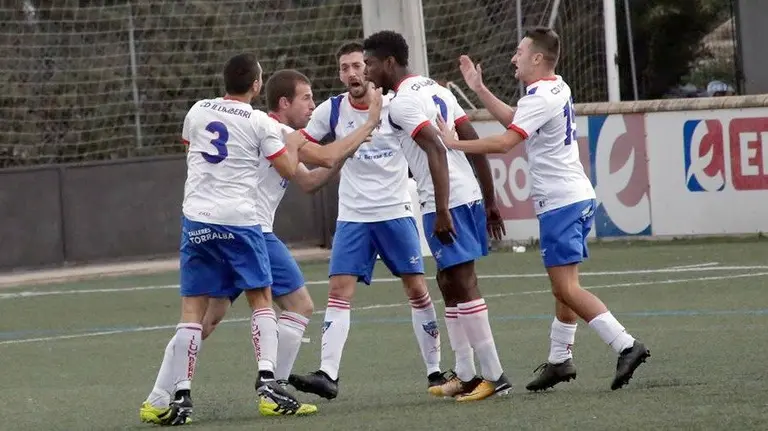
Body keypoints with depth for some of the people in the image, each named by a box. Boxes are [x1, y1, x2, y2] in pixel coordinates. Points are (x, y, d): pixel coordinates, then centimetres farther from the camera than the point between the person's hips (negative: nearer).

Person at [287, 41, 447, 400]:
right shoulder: (331, 111, 0)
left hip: (396, 212, -1)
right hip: (352, 217, 1)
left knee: (417, 290, 1)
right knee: (339, 290, -10)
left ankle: (435, 370, 13)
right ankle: (328, 374, -15)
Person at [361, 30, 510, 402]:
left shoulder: (402, 103, -11)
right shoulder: (435, 90, 17)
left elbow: (436, 150, -23)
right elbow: (475, 144, 16)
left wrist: (442, 211, -26)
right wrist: (490, 201, 19)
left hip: (446, 204, -10)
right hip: (469, 196, 10)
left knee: (463, 284, -7)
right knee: (448, 283, 16)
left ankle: (494, 376, -7)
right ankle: (465, 376, 18)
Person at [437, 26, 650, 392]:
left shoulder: (540, 97, -16)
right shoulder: (556, 88, 14)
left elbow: (504, 142, -25)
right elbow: (513, 120, 28)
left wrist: (455, 143, -17)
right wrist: (479, 90, 26)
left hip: (560, 203, -10)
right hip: (575, 198, 10)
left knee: (566, 288, -11)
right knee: (564, 287, 14)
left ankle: (626, 346, -18)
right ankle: (559, 360, 20)